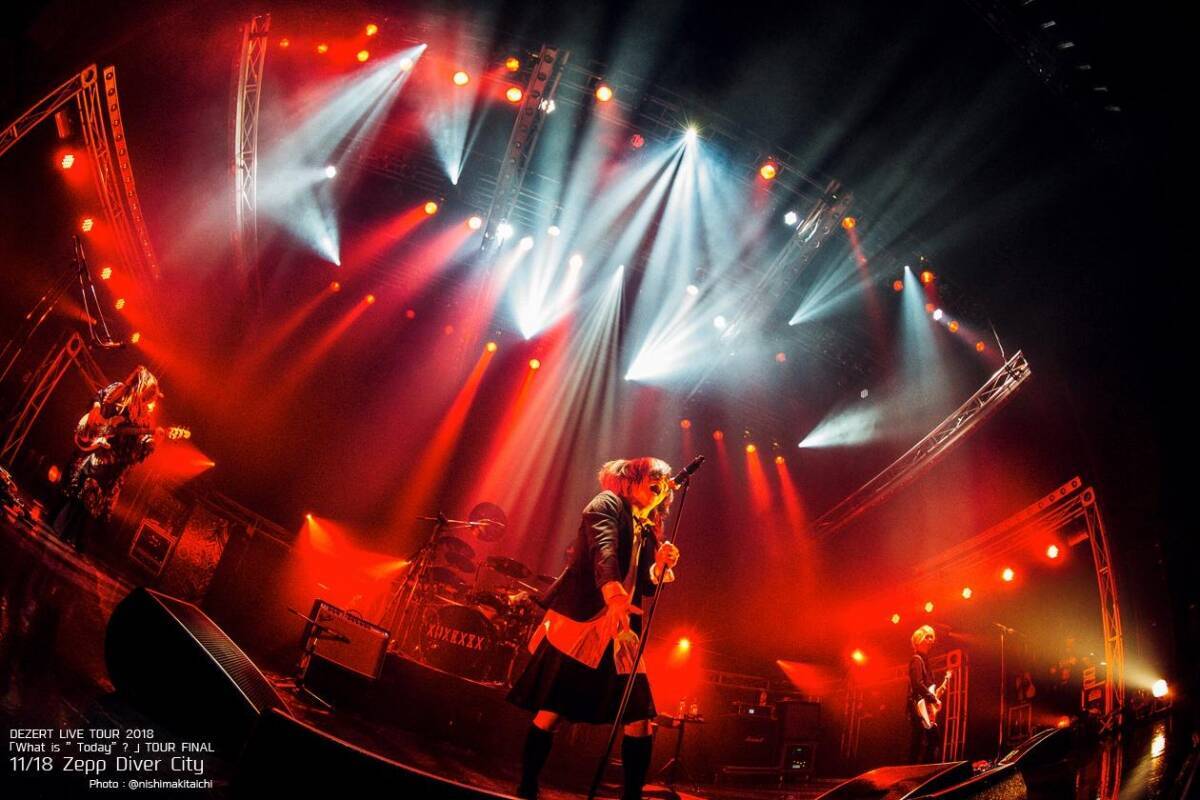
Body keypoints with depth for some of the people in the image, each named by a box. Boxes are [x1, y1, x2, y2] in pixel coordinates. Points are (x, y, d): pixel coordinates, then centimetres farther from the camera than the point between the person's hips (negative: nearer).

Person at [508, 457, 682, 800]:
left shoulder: (647, 530, 19)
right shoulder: (607, 504, -1)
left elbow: (646, 586, 15)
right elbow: (603, 550, -21)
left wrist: (660, 565, -7)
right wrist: (613, 593, -39)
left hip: (620, 632, 7)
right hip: (579, 621, -7)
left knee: (639, 717, 1)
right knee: (552, 711, -5)